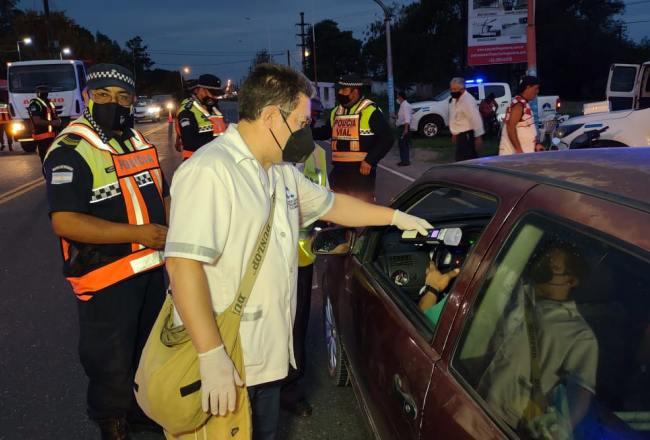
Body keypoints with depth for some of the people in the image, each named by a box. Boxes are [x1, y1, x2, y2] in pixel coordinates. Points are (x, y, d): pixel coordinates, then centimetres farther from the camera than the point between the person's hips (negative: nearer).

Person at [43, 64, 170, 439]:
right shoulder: (70, 151, -17)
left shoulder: (140, 142, 9)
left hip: (153, 267, 8)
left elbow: (161, 194, 19)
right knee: (111, 364, 7)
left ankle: (141, 407, 48)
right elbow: (65, 222, -27)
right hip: (106, 277, -8)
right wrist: (136, 233, -28)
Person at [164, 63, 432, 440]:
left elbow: (331, 205, 25)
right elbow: (184, 266, -27)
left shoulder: (282, 172, 11)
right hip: (225, 361, -9)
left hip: (269, 354, 9)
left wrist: (397, 217, 25)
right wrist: (212, 356, -27)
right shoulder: (210, 172, -21)